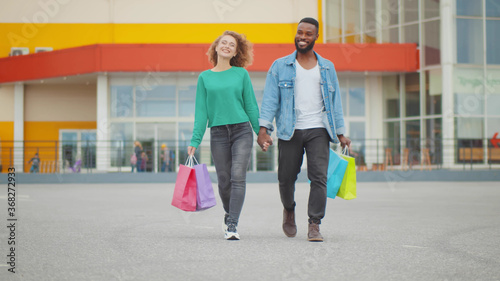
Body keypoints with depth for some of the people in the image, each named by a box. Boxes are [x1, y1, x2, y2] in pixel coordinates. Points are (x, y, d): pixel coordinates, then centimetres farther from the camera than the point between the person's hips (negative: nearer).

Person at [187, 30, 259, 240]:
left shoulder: (241, 74, 6)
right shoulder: (205, 77, 8)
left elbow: (251, 105, 8)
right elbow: (201, 111, 7)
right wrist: (195, 141, 1)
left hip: (242, 131, -1)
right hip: (218, 134, 1)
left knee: (238, 177, -12)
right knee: (223, 181, 4)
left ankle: (232, 225, -13)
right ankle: (229, 214, 31)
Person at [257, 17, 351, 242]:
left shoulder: (327, 68, 14)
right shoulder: (280, 66, 8)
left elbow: (335, 101, 17)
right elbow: (270, 99, 2)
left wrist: (340, 133, 13)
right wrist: (264, 128, -10)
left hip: (318, 130, 1)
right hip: (290, 131, -1)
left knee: (319, 177, -11)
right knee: (286, 178, 3)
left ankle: (314, 225, -8)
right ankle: (289, 210, 33)